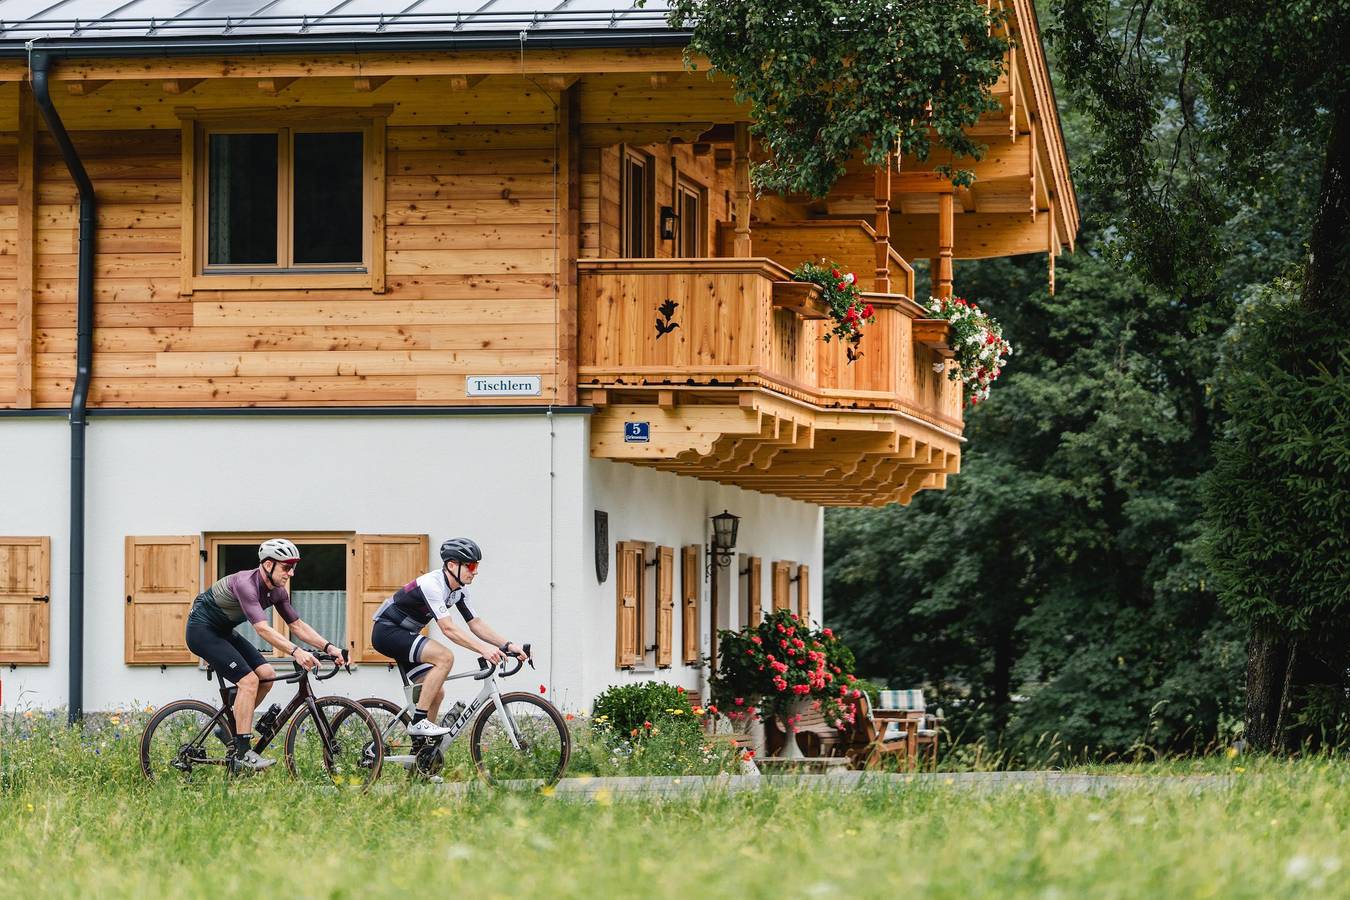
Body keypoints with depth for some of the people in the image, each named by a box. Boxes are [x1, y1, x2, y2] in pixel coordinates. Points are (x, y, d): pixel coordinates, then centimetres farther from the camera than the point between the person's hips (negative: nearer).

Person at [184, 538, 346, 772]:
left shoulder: (277, 592, -1)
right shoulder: (246, 583, -29)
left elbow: (297, 625, 3)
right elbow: (262, 628, -38)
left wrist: (329, 647, -9)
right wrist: (296, 652, -48)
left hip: (223, 631, 9)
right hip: (202, 630, -9)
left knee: (266, 674, -4)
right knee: (248, 680, -21)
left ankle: (231, 729, 10)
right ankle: (242, 752, -21)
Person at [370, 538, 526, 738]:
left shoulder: (459, 590, 3)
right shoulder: (432, 584, -26)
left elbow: (475, 623, 5)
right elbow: (448, 628, -33)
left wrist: (508, 645, -8)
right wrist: (484, 649, -40)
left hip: (404, 635, 10)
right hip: (387, 632, -10)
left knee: (437, 693, 3)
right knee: (445, 657, -27)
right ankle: (418, 722, -25)